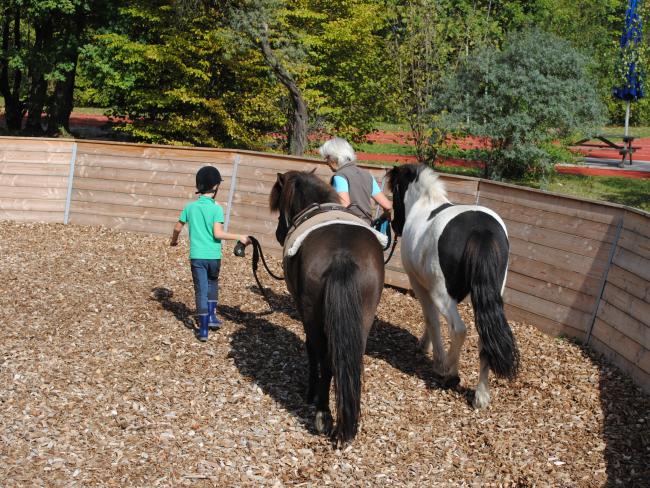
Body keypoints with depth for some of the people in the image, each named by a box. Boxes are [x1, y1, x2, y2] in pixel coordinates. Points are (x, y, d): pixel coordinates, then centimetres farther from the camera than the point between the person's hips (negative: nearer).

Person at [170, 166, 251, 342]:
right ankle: (211, 316, 22)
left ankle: (203, 329, 1)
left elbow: (178, 228, 9)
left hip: (197, 256, 1)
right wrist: (239, 237, -12)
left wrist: (174, 240, 29)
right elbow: (217, 233, -18)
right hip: (214, 255, -1)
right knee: (212, 283, 25)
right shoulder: (217, 208, -9)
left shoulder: (190, 207, 1)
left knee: (201, 290, 4)